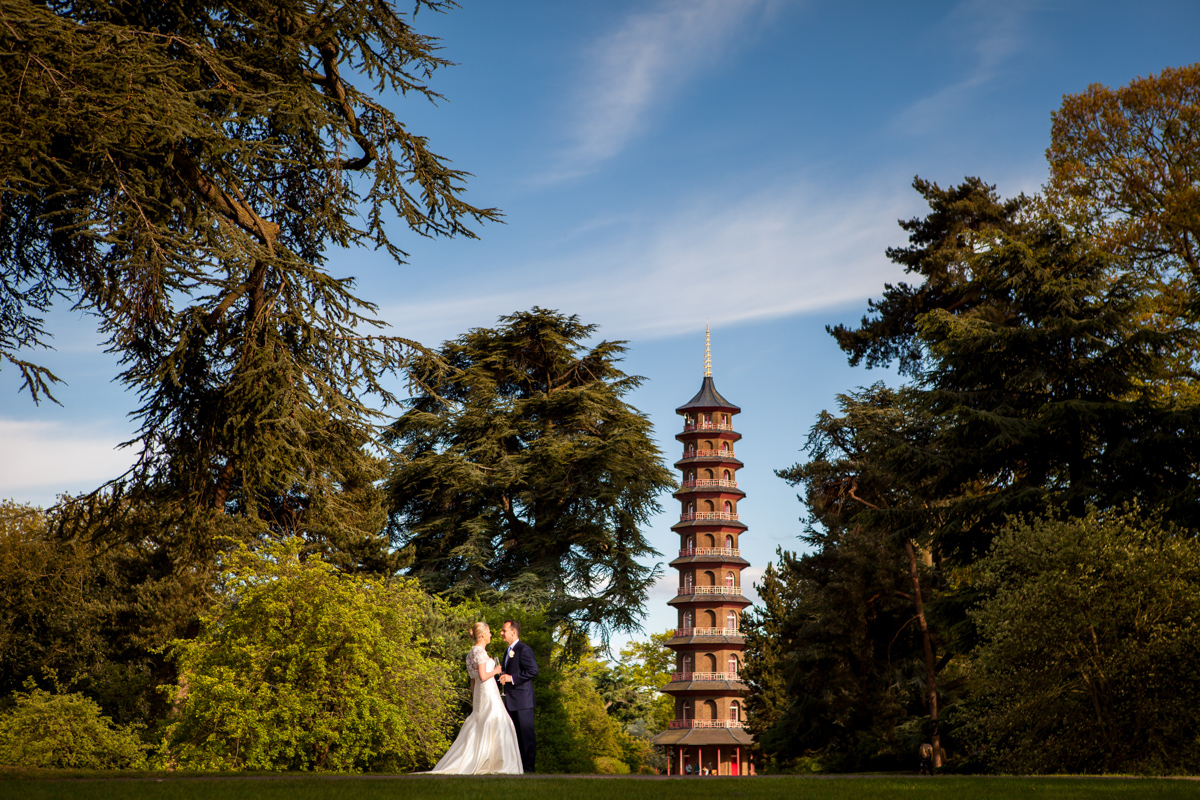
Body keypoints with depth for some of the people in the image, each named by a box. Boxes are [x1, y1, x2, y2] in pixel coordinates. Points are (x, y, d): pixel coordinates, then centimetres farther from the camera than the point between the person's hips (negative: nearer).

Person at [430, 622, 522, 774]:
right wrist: (495, 671, -5)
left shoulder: (471, 653, 14)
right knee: (495, 728, -4)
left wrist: (474, 700, 21)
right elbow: (483, 676, -22)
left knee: (476, 730, 10)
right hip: (488, 693, -9)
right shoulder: (480, 652, -14)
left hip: (478, 694, 9)